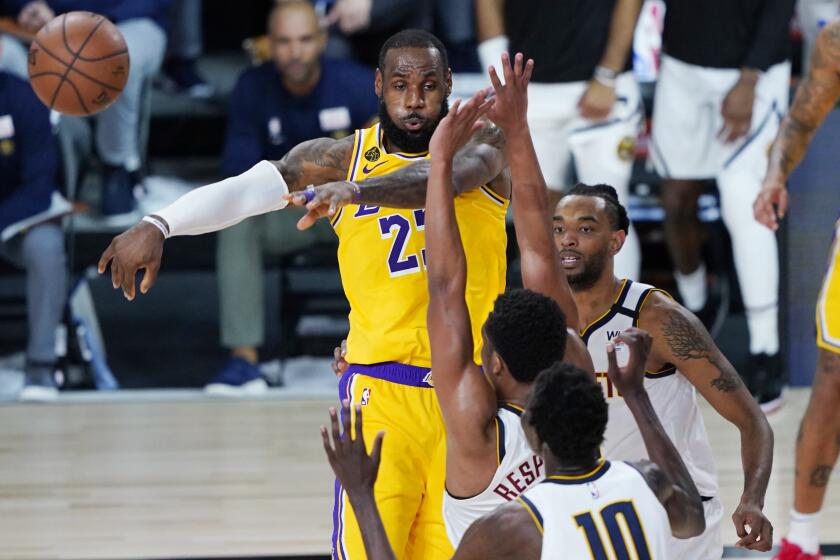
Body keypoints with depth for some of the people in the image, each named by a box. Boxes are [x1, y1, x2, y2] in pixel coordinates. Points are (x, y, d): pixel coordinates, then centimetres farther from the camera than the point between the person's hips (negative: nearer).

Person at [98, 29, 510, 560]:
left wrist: (357, 190, -42)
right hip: (383, 390, 0)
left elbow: (445, 175, -23)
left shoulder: (482, 142, 2)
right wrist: (159, 224, -27)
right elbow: (244, 189, -10)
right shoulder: (342, 157, 5)